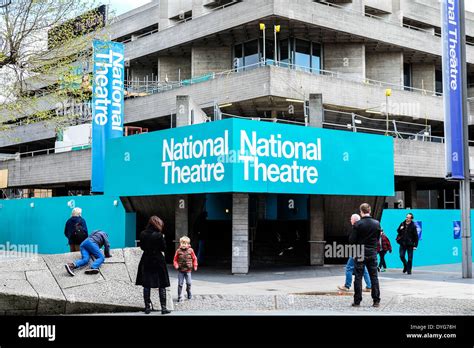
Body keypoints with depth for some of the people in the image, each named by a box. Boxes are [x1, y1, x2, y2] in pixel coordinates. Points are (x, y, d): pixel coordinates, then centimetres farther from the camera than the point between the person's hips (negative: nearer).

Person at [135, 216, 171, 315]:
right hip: (158, 261, -3)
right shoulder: (159, 235, -14)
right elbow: (164, 248, -8)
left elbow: (142, 247, 8)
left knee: (146, 285, 10)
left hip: (146, 261, 3)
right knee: (162, 286, 5)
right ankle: (163, 307, 4)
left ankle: (147, 307, 13)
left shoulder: (143, 234, -2)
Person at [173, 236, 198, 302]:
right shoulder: (178, 251, -2)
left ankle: (189, 294, 26)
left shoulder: (190, 250, -1)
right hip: (180, 270, -1)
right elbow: (175, 260, 5)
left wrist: (195, 265, 0)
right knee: (180, 284, -2)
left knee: (189, 283, 4)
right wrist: (176, 265, -12)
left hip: (188, 270, 1)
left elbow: (194, 259, 9)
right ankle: (179, 297, 5)